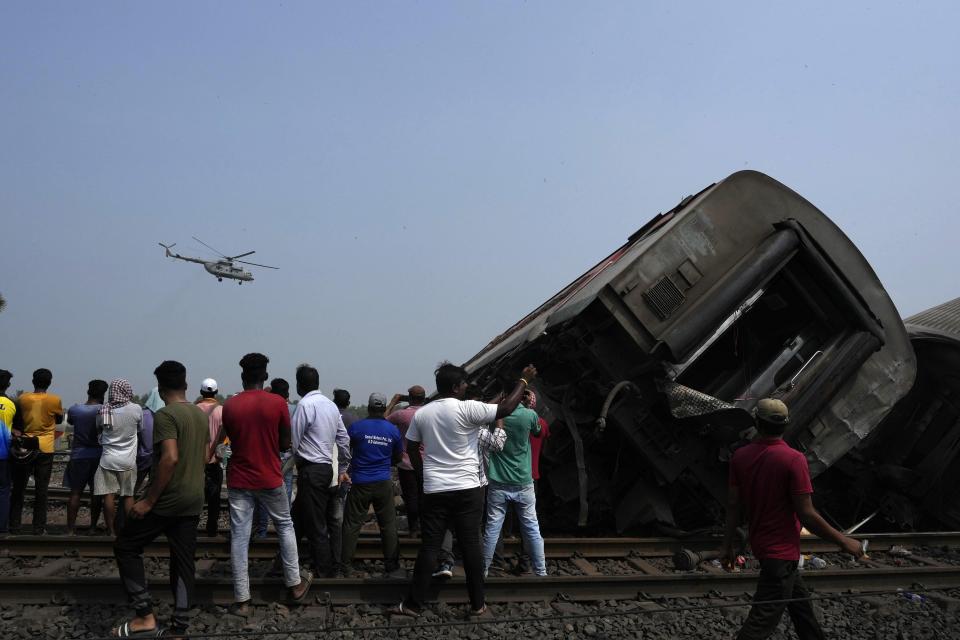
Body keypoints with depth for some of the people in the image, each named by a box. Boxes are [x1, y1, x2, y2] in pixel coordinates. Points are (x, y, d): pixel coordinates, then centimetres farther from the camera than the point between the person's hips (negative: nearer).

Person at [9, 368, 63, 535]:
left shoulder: (22, 399, -3)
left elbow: (16, 423, 6)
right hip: (45, 449, -1)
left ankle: (14, 526, 11)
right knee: (41, 490, 3)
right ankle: (38, 527, 3)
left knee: (19, 488, 10)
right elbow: (59, 420, 10)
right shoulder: (55, 400, -7)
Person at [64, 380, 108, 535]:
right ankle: (93, 527, 12)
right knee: (96, 493, 9)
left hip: (78, 456, 1)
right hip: (98, 456, -1)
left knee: (75, 492, 6)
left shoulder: (74, 409, -5)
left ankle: (71, 529, 5)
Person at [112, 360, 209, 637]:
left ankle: (145, 615, 3)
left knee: (126, 547, 8)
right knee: (184, 561, 9)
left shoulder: (165, 415, -15)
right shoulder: (201, 414, 11)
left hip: (168, 499, -7)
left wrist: (149, 500, -20)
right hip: (194, 500, 7)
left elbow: (170, 458, -25)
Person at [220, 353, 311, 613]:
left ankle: (242, 599, 5)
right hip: (270, 479, -1)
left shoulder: (229, 405, -4)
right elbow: (285, 444, -2)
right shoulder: (278, 403, -9)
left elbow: (231, 440, 8)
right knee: (285, 526, 17)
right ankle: (295, 585, 22)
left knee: (239, 537, 4)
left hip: (239, 480, 1)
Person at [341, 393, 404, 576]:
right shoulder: (393, 430, 1)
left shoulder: (356, 427, -6)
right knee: (388, 525, 7)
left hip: (360, 483, -1)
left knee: (352, 524, 6)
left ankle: (345, 564, 9)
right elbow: (398, 457, 13)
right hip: (384, 483, 1)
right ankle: (392, 565, 9)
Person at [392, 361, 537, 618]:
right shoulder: (467, 409, -11)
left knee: (429, 547, 6)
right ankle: (477, 604, 11)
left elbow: (411, 448, 13)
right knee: (471, 545, 5)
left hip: (434, 490, 3)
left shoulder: (421, 414, 4)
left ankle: (413, 604, 7)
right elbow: (505, 409, -9)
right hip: (467, 489, -3)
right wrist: (524, 380, 2)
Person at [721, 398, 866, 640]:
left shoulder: (740, 456, -4)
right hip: (781, 550, -7)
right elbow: (807, 515, -19)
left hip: (759, 544, 7)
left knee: (799, 600, 25)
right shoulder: (794, 460, -20)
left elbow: (733, 505, 0)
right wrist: (843, 541, -7)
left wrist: (728, 545, 9)